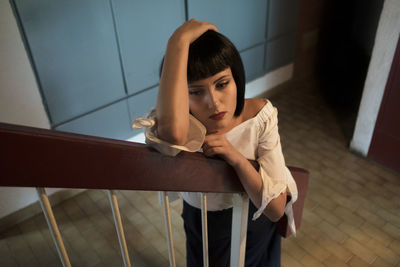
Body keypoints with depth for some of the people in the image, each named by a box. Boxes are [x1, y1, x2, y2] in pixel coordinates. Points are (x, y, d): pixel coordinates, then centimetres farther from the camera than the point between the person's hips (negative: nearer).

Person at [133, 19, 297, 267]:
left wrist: (237, 159, -39)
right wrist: (180, 40, -49)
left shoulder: (259, 115, -24)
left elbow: (277, 209, -24)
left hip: (258, 231, 2)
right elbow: (172, 131, -59)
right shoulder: (184, 129, -29)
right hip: (205, 232, -1)